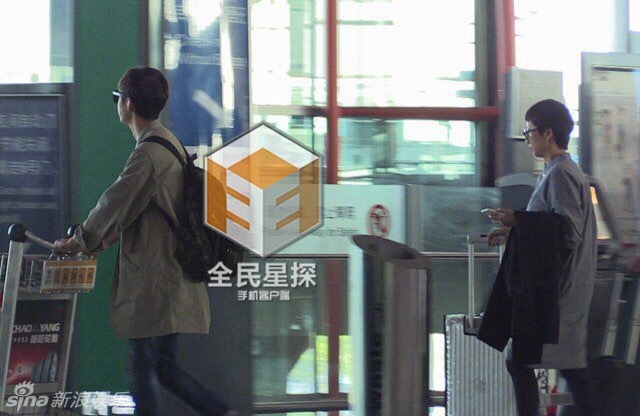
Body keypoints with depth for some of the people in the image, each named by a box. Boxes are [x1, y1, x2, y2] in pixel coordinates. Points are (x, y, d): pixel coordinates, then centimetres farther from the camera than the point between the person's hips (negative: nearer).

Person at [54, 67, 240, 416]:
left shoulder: (148, 154, -18)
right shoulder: (171, 145, 13)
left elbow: (115, 204, -12)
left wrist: (80, 240, 3)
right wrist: (108, 237, 21)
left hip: (152, 282, -10)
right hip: (173, 275, 10)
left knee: (143, 371, -2)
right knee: (165, 368, 16)